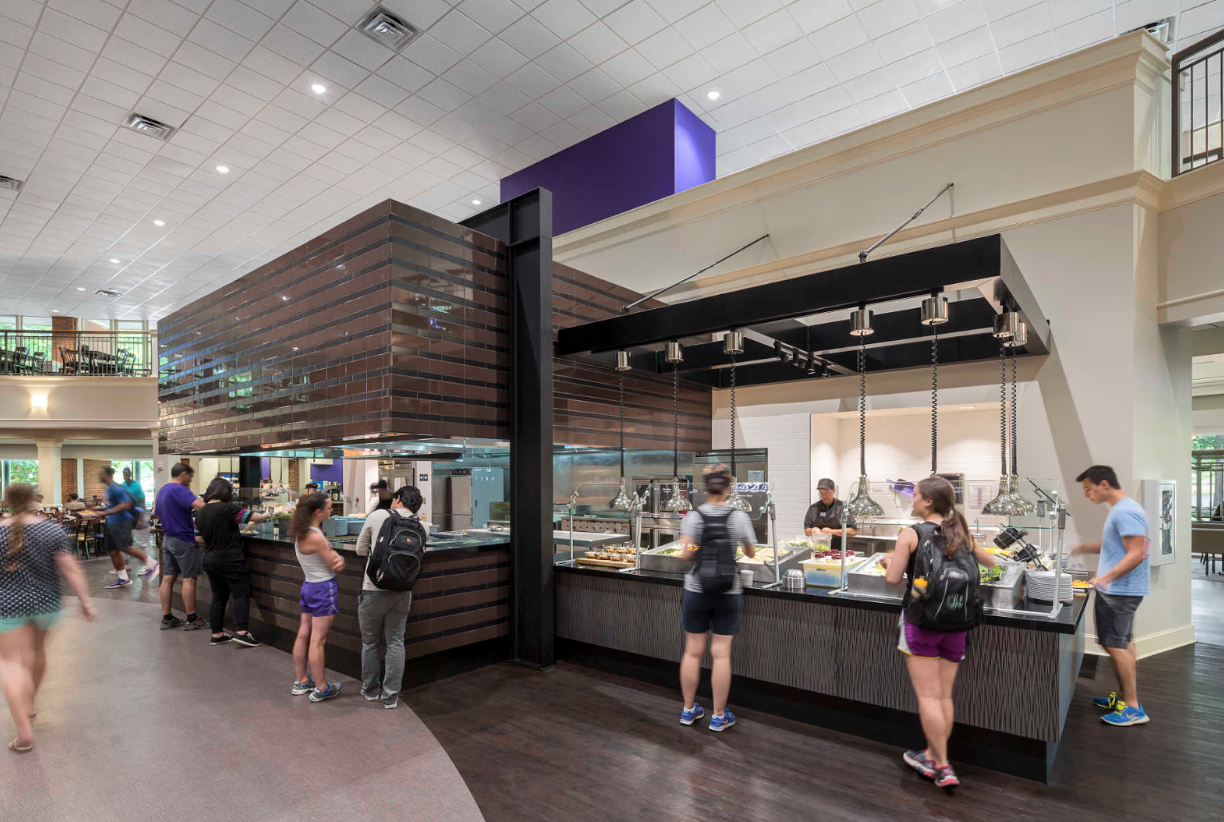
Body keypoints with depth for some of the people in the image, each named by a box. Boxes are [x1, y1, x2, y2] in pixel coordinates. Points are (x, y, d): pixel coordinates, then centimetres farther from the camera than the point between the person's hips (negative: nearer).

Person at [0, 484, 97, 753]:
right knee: (37, 649, 23)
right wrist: (86, 602, -5)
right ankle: (28, 705, 40)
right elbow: (71, 570, -11)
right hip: (45, 602, 2)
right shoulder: (53, 530, -9)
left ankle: (25, 732, -9)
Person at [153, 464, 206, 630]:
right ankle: (192, 620, 3)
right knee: (188, 579, -2)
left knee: (168, 578, 10)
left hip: (167, 539, 9)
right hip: (183, 540, -9)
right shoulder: (179, 490, -17)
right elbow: (200, 505, -32)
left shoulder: (161, 490, 13)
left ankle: (166, 618, 15)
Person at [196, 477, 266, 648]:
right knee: (241, 595, -2)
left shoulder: (200, 513, 6)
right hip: (231, 561, -7)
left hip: (210, 561, 7)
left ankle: (217, 634, 18)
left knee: (218, 597, 14)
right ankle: (241, 632, -9)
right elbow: (256, 517, -15)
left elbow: (199, 538, 15)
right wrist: (266, 515, 6)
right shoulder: (228, 508, -16)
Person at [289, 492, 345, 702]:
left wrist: (337, 558, -16)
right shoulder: (315, 537, -24)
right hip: (324, 589, -9)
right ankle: (322, 689, 10)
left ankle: (301, 682, 29)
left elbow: (334, 558, 5)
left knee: (303, 635, 16)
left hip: (308, 586, 9)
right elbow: (335, 564, -15)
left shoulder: (302, 533, 5)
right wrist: (339, 559, 5)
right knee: (318, 640, -1)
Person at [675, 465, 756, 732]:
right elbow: (751, 553, 4)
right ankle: (719, 716, 18)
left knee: (693, 651, 11)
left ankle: (689, 710, 25)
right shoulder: (739, 517, -7)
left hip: (696, 591, 0)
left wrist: (700, 553, 6)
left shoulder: (694, 516, -8)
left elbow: (685, 555, -16)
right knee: (721, 654, 7)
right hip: (728, 592, 0)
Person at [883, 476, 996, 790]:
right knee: (945, 696, 14)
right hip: (955, 623, 5)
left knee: (928, 696, 3)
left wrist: (890, 561, 10)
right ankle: (932, 756, 27)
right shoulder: (962, 533, 4)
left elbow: (893, 579, -9)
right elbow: (990, 562, 22)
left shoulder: (910, 534, -10)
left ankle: (943, 767, 6)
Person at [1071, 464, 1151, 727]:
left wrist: (1107, 577, -31)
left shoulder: (1126, 512, -19)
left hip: (1121, 590, -10)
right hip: (1117, 589, 10)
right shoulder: (1119, 509, 14)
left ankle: (1133, 708, 2)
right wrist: (1086, 547, 13)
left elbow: (1137, 553, -24)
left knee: (1114, 645, -6)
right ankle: (1126, 697, 28)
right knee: (1122, 645, 17)